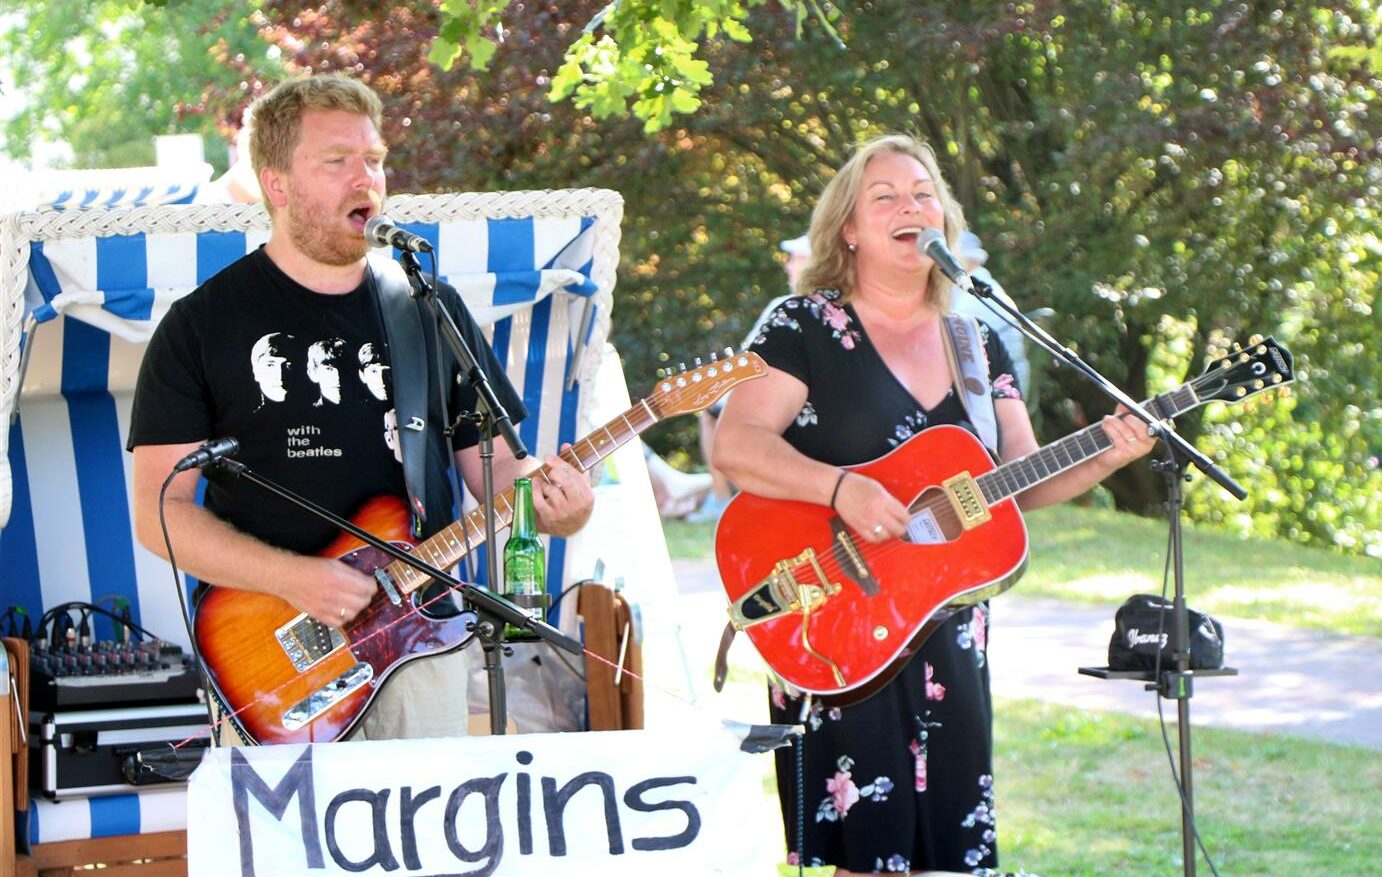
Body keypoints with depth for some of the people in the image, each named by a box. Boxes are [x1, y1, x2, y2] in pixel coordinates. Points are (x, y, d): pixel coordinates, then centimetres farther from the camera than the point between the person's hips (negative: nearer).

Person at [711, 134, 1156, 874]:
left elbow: (1024, 482, 11)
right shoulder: (806, 328, -3)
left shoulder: (977, 345, 13)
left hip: (948, 638, 6)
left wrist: (1103, 460, -7)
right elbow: (734, 446, -14)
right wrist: (841, 489, -27)